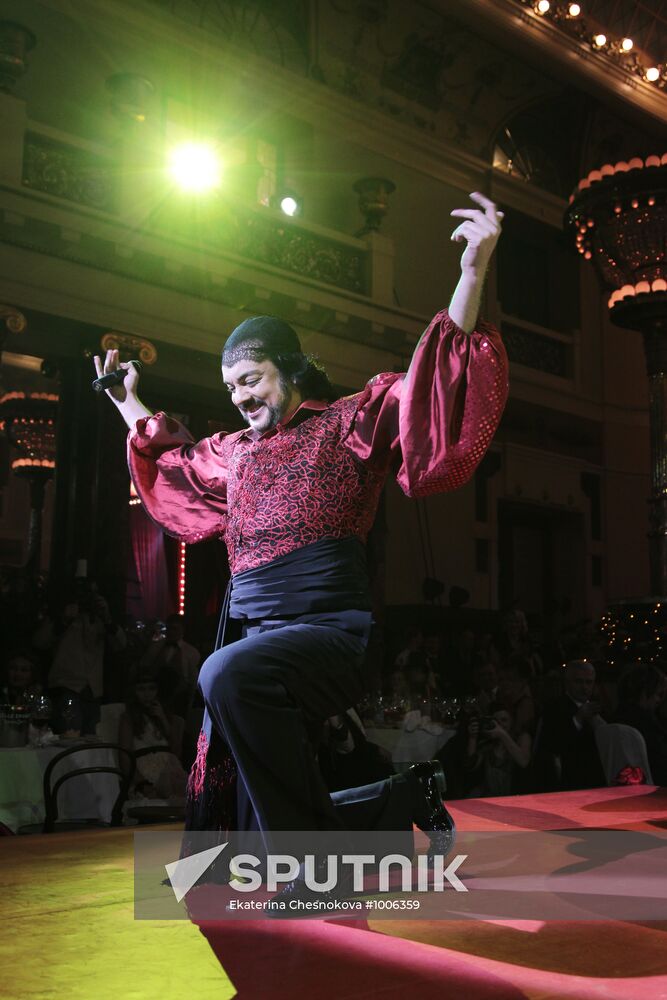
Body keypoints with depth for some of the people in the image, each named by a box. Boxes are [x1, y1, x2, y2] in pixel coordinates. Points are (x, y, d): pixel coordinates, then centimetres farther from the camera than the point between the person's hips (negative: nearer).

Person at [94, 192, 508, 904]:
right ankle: (405, 798, 27)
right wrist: (129, 405, 47)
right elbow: (171, 462, 44)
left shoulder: (349, 422, 6)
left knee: (231, 676, -40)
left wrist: (472, 272, -17)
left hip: (329, 627, -7)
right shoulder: (232, 451, 24)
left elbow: (431, 392, -9)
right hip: (252, 632, 7)